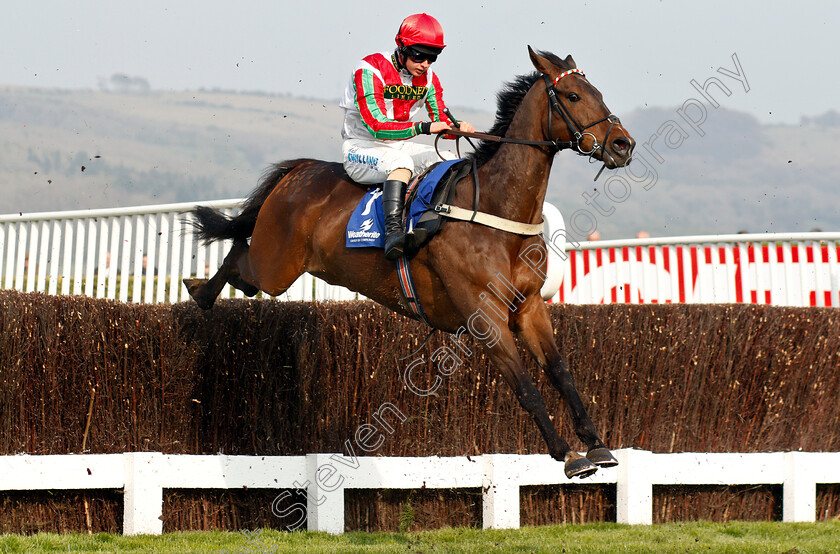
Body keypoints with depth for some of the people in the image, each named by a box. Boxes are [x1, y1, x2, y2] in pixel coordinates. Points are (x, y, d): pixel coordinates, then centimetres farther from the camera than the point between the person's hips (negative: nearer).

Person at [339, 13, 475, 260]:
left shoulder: (428, 79, 3)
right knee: (402, 163, -37)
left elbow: (441, 121, 5)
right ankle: (393, 231, -47)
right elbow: (377, 127, -28)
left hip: (400, 146, 7)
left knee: (451, 161, -10)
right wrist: (423, 127, -35)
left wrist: (458, 128, -20)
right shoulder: (369, 71, -20)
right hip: (361, 147, -7)